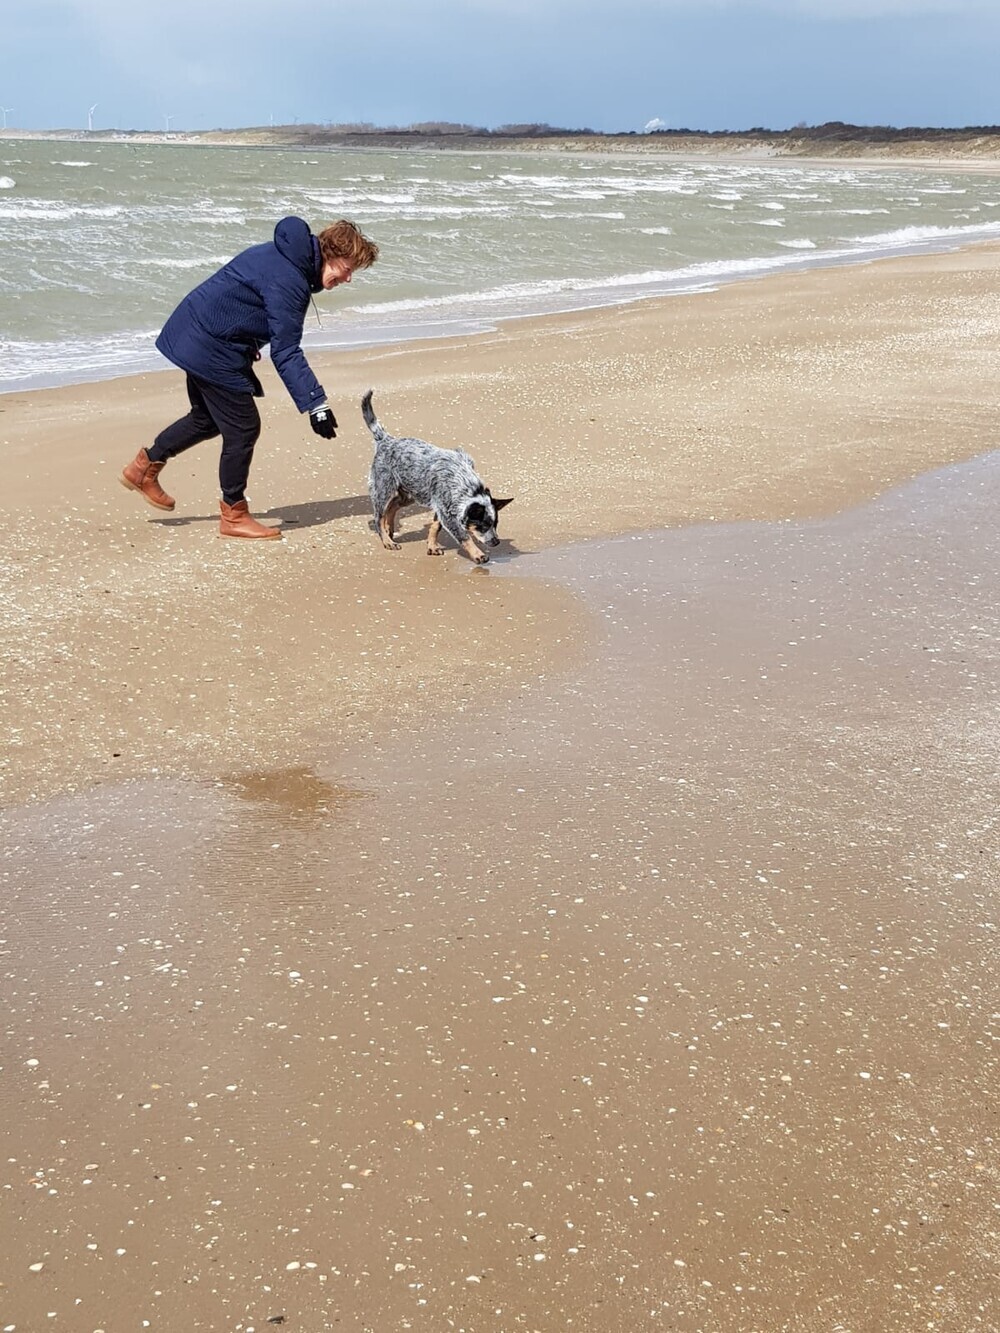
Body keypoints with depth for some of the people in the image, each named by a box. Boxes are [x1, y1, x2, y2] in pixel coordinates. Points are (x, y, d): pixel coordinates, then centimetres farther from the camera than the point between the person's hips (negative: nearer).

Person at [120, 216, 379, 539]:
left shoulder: (283, 254, 7)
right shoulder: (287, 282, -25)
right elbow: (286, 353, -27)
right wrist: (315, 404, -29)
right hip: (212, 349, -11)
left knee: (208, 419, 24)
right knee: (243, 428, -3)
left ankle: (145, 467, 37)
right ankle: (234, 515, 9)